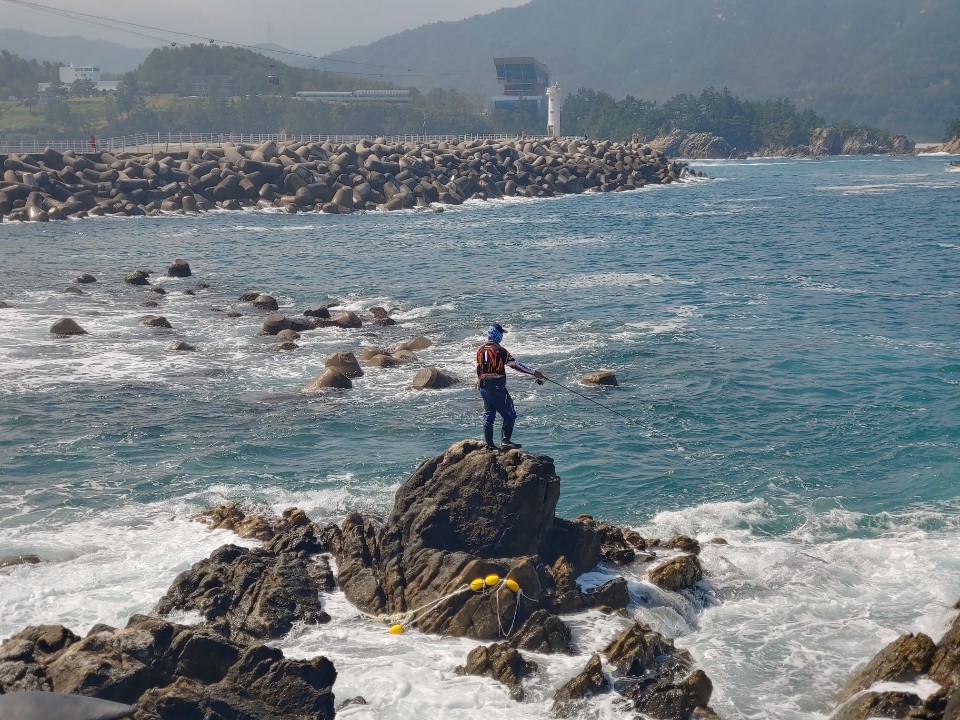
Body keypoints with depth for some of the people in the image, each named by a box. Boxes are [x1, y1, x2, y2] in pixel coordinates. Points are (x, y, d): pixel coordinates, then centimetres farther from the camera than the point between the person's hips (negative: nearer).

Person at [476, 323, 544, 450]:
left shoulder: (480, 350, 8)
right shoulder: (499, 350, -13)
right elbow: (515, 364, -12)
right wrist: (534, 372, -6)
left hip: (483, 388, 7)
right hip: (497, 388, -7)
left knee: (488, 415, 13)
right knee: (510, 414, 0)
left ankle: (489, 444, 13)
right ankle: (505, 440, -7)